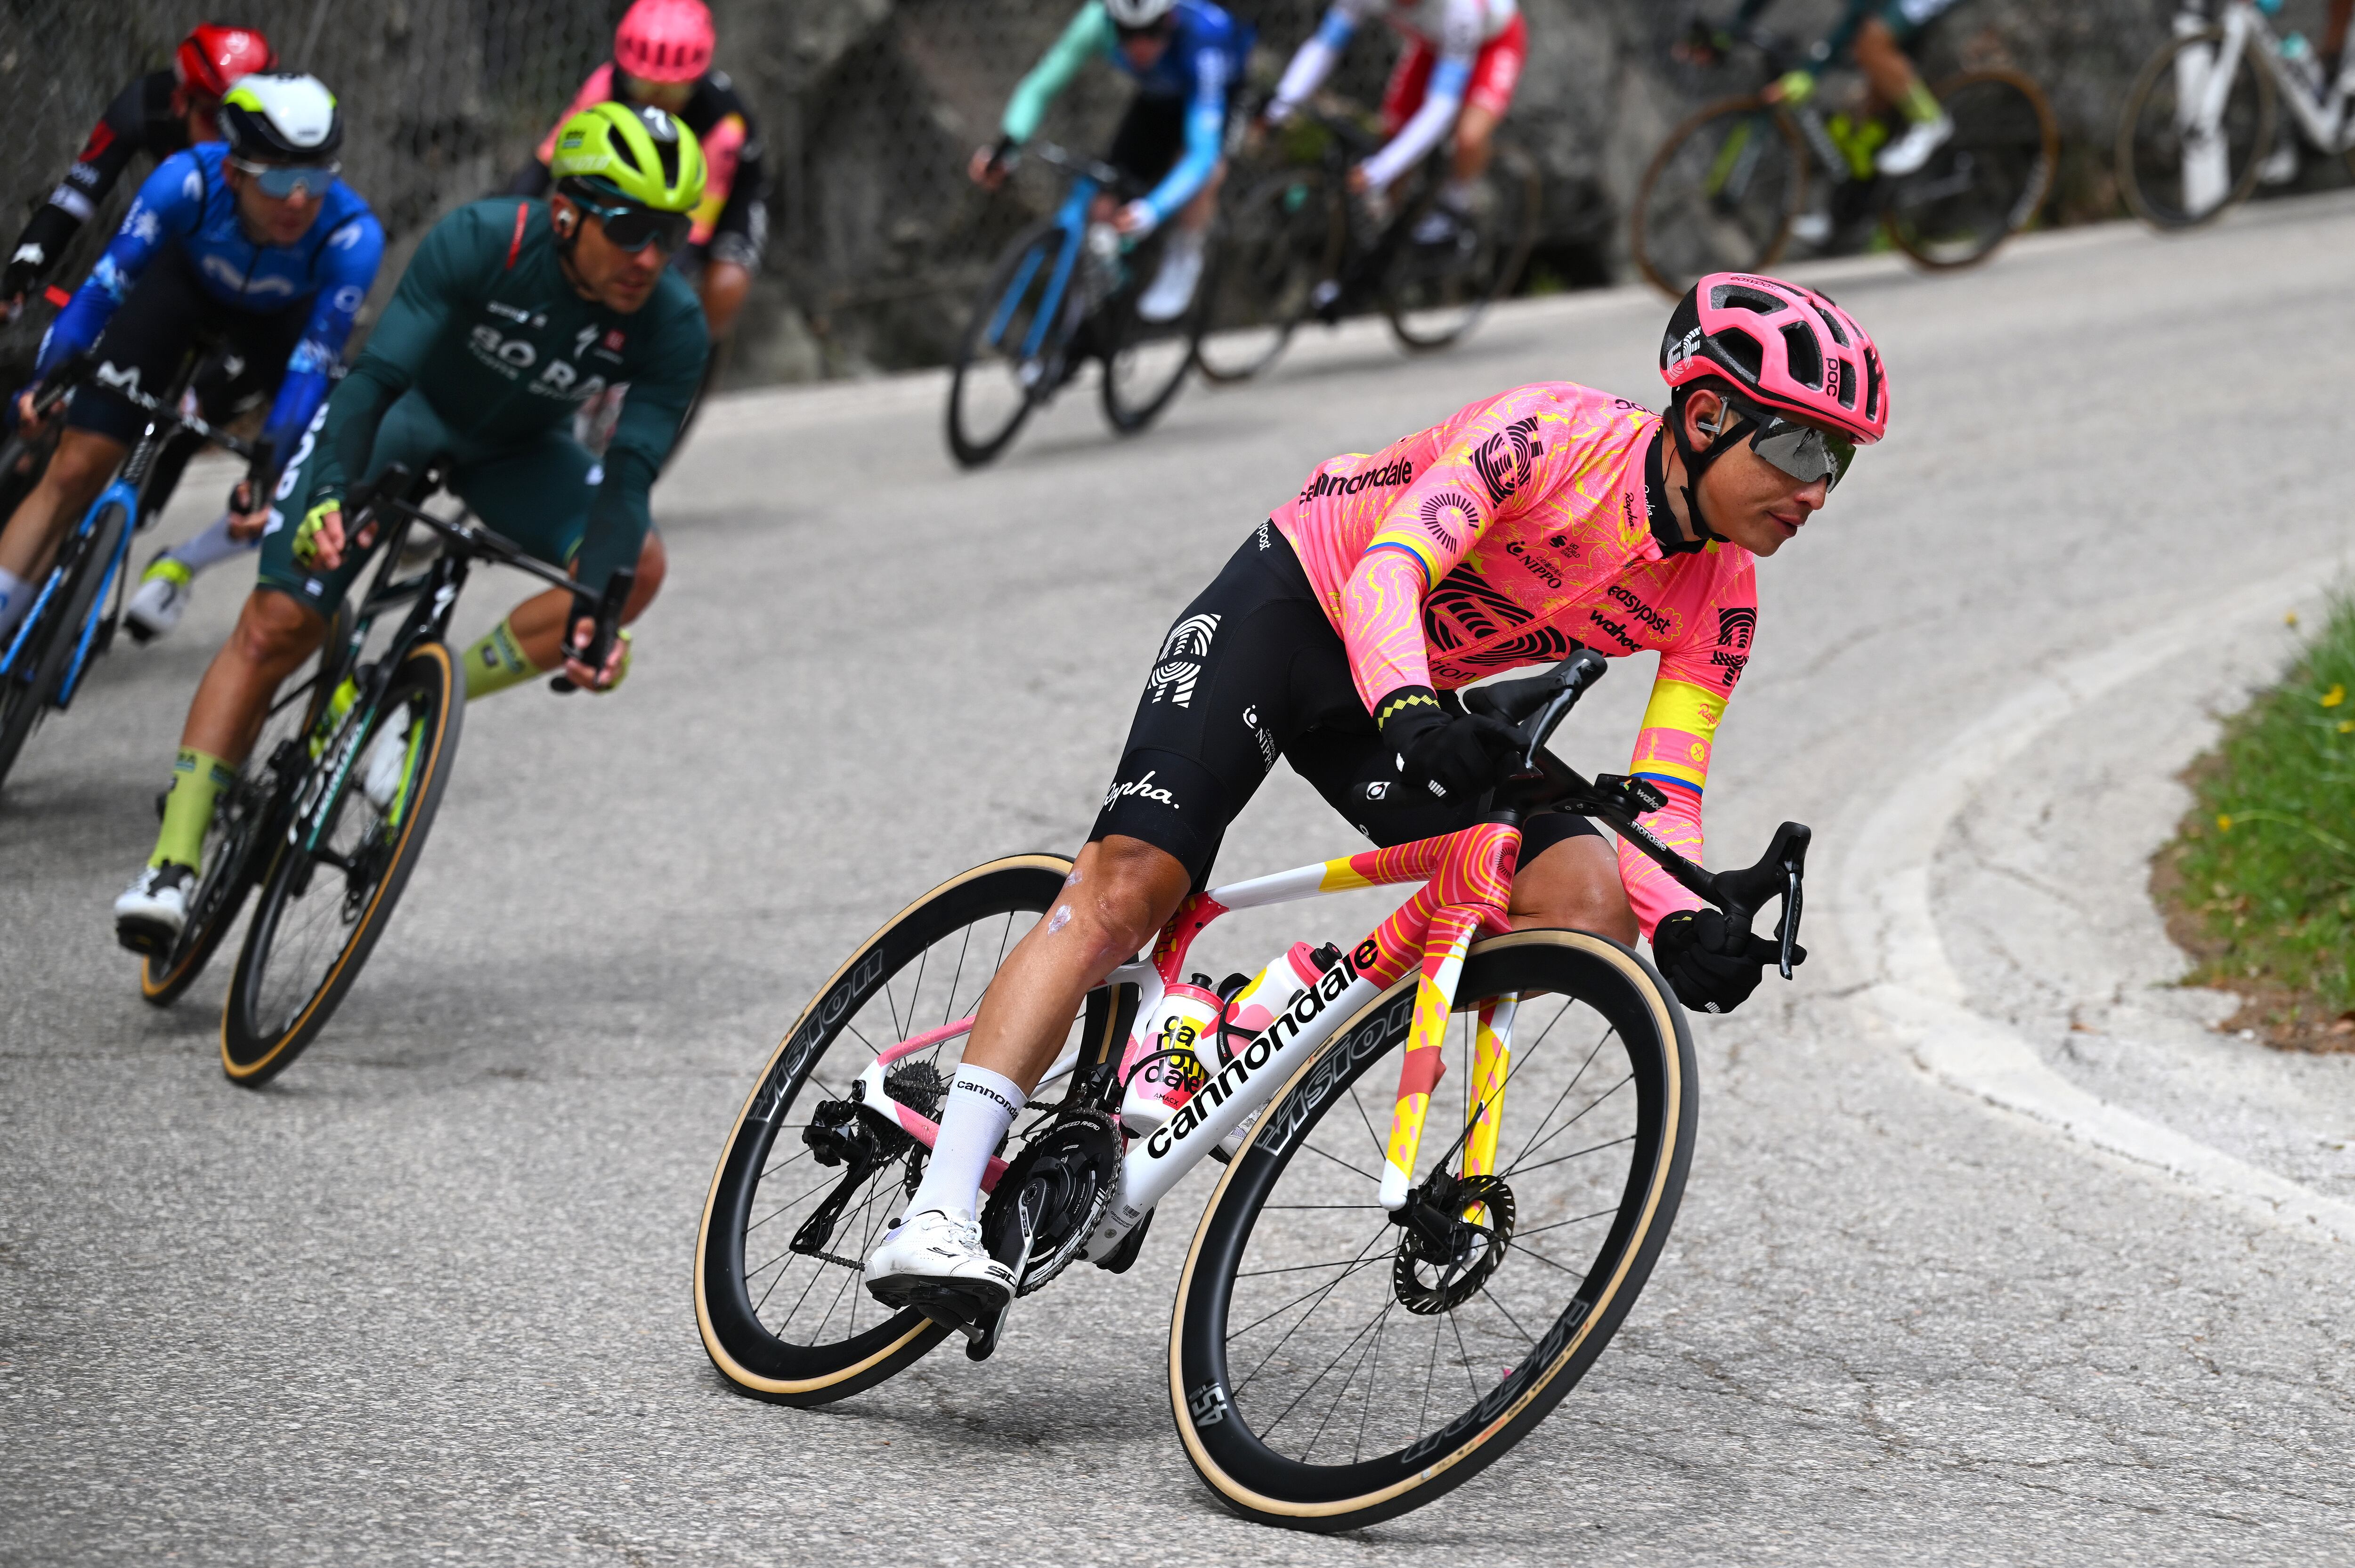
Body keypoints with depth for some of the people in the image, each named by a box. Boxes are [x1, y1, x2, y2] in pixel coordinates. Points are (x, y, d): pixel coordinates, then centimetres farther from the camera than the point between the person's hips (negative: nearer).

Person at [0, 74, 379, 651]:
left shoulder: (353, 236, -38)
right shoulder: (188, 181, -37)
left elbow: (312, 365, -35)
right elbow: (107, 282, -32)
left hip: (278, 320, 1)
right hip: (186, 284, -1)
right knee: (75, 471, -11)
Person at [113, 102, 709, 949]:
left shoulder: (673, 325, -27)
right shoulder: (482, 241, -33)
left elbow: (628, 475, -30)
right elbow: (375, 377, -36)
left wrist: (592, 607, -45)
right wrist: (329, 494, -52)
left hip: (516, 453, 3)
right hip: (404, 410, -3)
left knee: (637, 563, -25)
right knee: (278, 624, -14)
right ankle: (172, 865, -9)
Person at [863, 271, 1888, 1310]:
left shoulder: (1718, 602, -8)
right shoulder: (1556, 433, -25)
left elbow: (1662, 807, -11)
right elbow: (1388, 571, -35)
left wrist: (1689, 925, -32)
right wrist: (1409, 712, -55)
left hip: (1415, 699, 6)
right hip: (1295, 607, -6)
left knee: (1589, 906, -16)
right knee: (1129, 883, -22)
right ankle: (939, 1215, -26)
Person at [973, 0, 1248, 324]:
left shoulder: (1200, 48, -44)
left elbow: (1203, 152, -49)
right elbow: (1039, 87, -29)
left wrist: (1152, 211, -63)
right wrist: (1004, 149, -45)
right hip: (1159, 99, 3)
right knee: (1102, 209, -10)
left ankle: (1182, 263, -5)